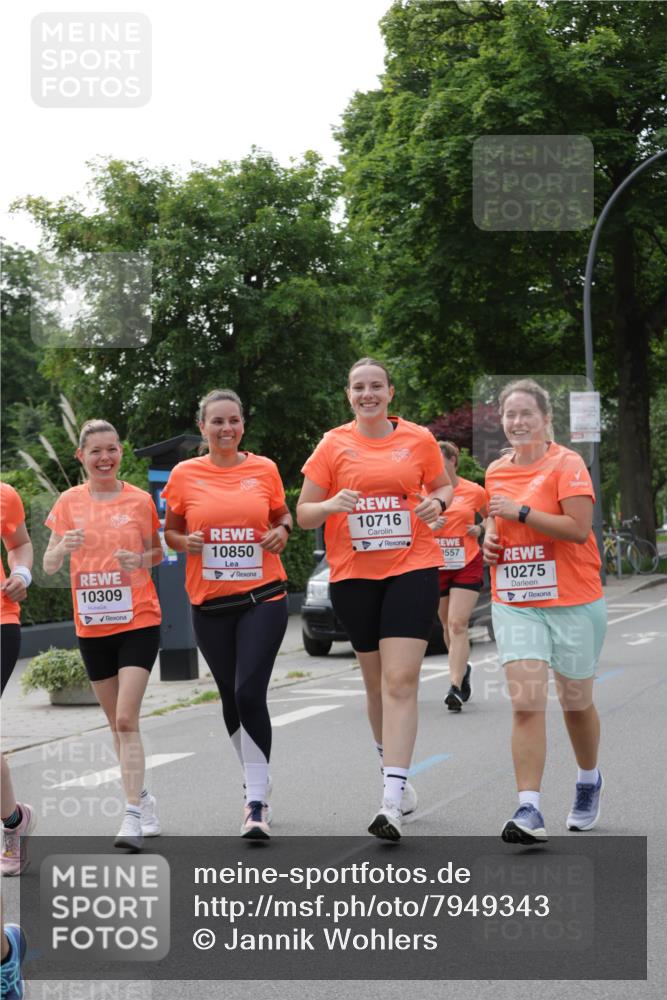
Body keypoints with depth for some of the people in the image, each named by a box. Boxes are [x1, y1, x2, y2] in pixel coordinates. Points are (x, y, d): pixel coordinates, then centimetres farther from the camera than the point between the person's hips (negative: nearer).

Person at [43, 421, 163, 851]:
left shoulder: (139, 500, -2)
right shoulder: (69, 502, 2)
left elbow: (157, 553, 10)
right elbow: (49, 566, 2)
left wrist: (140, 560, -13)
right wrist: (63, 548, -20)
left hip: (138, 622, -3)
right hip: (92, 626, 3)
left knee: (126, 719, -14)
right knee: (118, 723, 12)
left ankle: (133, 816, -14)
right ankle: (144, 799, 27)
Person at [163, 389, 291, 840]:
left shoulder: (264, 469, 2)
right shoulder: (185, 475, 2)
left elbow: (282, 516, 17)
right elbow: (169, 530, 12)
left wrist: (282, 532, -4)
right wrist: (185, 542, -9)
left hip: (262, 599, -2)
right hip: (210, 604, 2)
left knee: (250, 693, -15)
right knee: (231, 698, 12)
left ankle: (257, 802, -12)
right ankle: (256, 782, 32)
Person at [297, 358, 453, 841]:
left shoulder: (419, 439, 3)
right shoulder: (334, 445, 3)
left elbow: (443, 485, 19)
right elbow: (303, 514, 4)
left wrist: (437, 502, -4)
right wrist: (332, 505, -17)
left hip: (413, 569, -1)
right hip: (354, 575, 2)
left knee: (400, 680, -13)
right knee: (376, 681, 10)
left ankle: (392, 799, -17)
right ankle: (395, 770, 32)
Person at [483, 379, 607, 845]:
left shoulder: (567, 463, -9)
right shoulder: (497, 471, 8)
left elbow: (579, 527, -20)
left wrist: (521, 512, -21)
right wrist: (490, 538, 5)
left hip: (573, 603, -3)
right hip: (515, 604, 4)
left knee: (576, 703, 12)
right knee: (526, 705, -10)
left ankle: (589, 781, 39)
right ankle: (529, 811, -14)